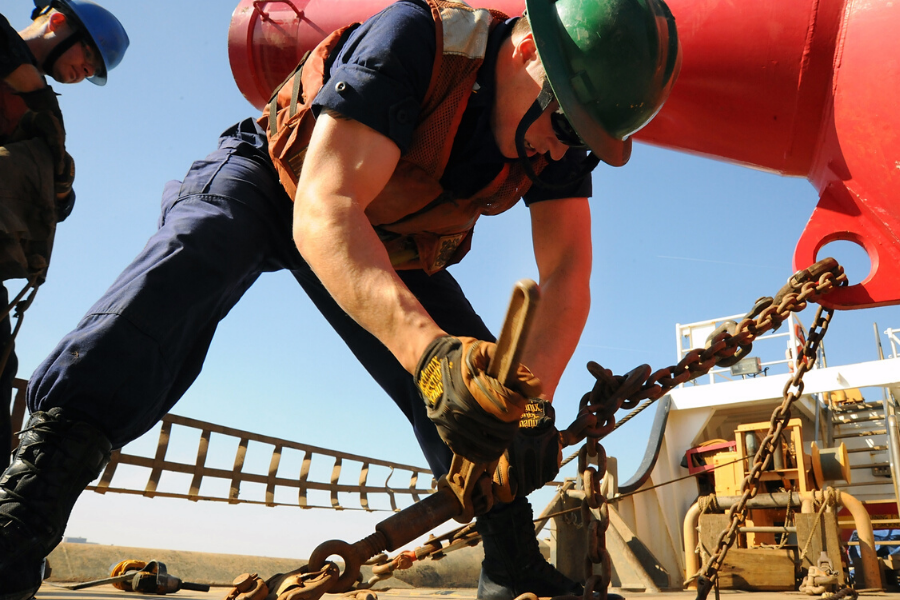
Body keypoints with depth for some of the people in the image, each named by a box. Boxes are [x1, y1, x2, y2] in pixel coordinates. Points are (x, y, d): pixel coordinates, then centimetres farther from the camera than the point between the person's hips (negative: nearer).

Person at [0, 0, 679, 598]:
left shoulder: (562, 133, -17)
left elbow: (568, 277, -22)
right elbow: (323, 211, -45)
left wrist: (533, 395, -42)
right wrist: (427, 350, -60)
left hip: (390, 241, 5)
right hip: (271, 181, -4)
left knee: (478, 377, -9)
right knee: (195, 252, -37)